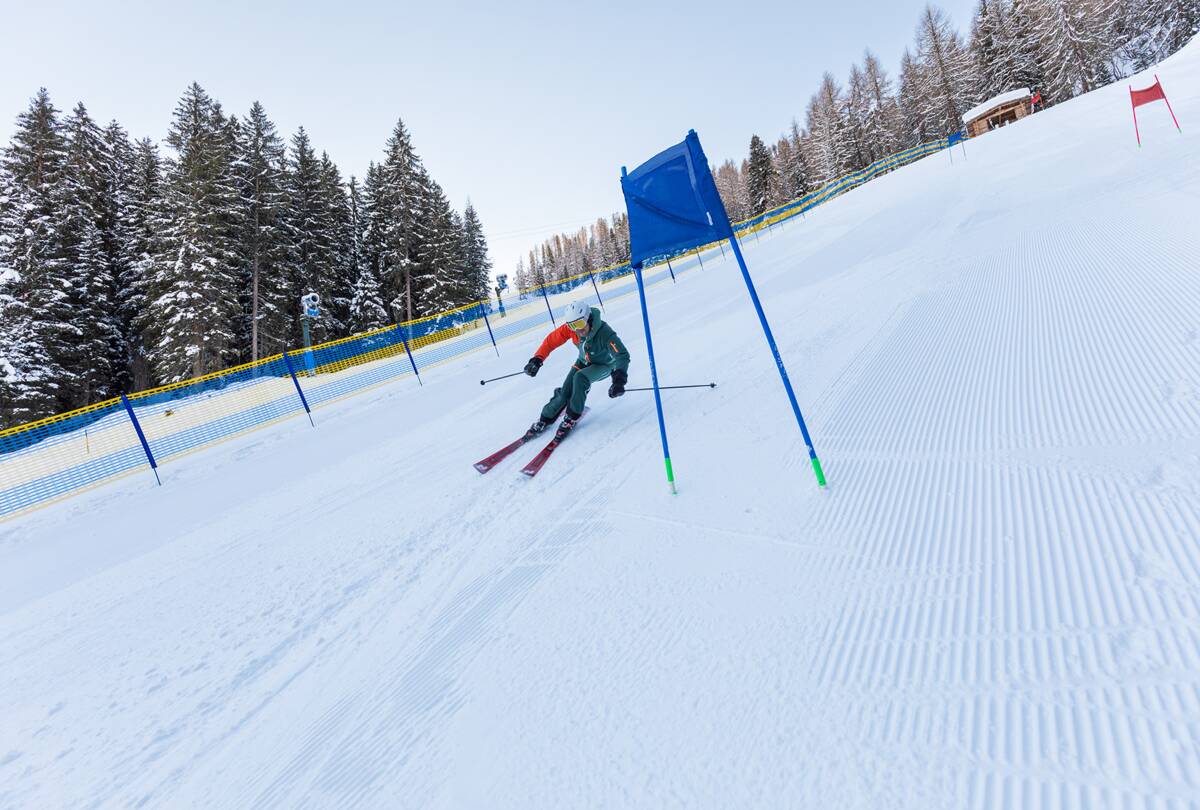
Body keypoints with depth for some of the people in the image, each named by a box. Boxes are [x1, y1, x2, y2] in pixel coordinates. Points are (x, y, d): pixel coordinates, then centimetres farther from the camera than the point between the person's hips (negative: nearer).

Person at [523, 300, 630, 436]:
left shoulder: (604, 333, -38)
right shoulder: (569, 329, -25)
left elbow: (622, 356, -44)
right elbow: (551, 341, -14)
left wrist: (619, 379, -59)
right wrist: (537, 360, -25)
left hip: (604, 365, -4)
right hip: (584, 361, 4)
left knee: (580, 378, -30)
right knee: (564, 392, -8)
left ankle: (573, 416, -11)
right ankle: (545, 420, 14)